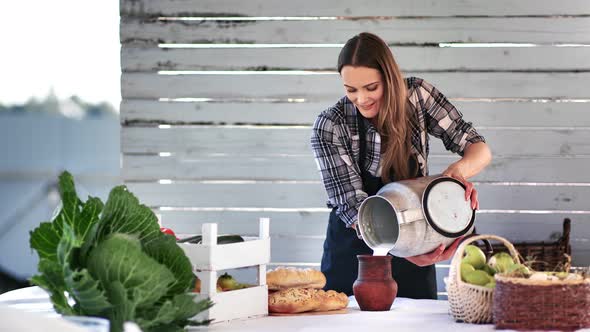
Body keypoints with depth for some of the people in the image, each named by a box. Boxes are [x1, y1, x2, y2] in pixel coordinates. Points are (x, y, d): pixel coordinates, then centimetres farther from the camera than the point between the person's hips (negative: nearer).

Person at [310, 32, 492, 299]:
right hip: (353, 251, -1)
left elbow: (479, 149, -8)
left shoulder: (417, 95, -12)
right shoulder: (329, 127, -17)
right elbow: (352, 206, -21)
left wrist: (461, 169, -33)